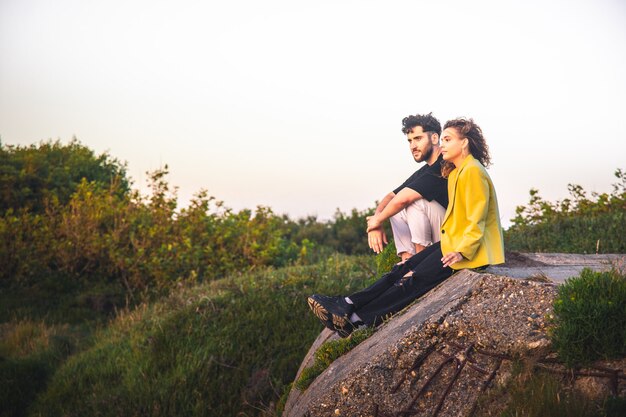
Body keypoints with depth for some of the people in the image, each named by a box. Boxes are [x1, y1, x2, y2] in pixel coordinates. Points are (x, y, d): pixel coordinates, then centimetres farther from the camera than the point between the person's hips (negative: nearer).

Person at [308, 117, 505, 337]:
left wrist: (462, 251, -26)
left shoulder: (473, 172, -13)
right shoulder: (456, 172, 18)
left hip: (470, 250, -10)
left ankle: (355, 321, -25)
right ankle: (349, 305, -14)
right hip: (453, 243, 10)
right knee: (403, 269, -5)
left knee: (415, 279, -19)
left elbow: (477, 220, -18)